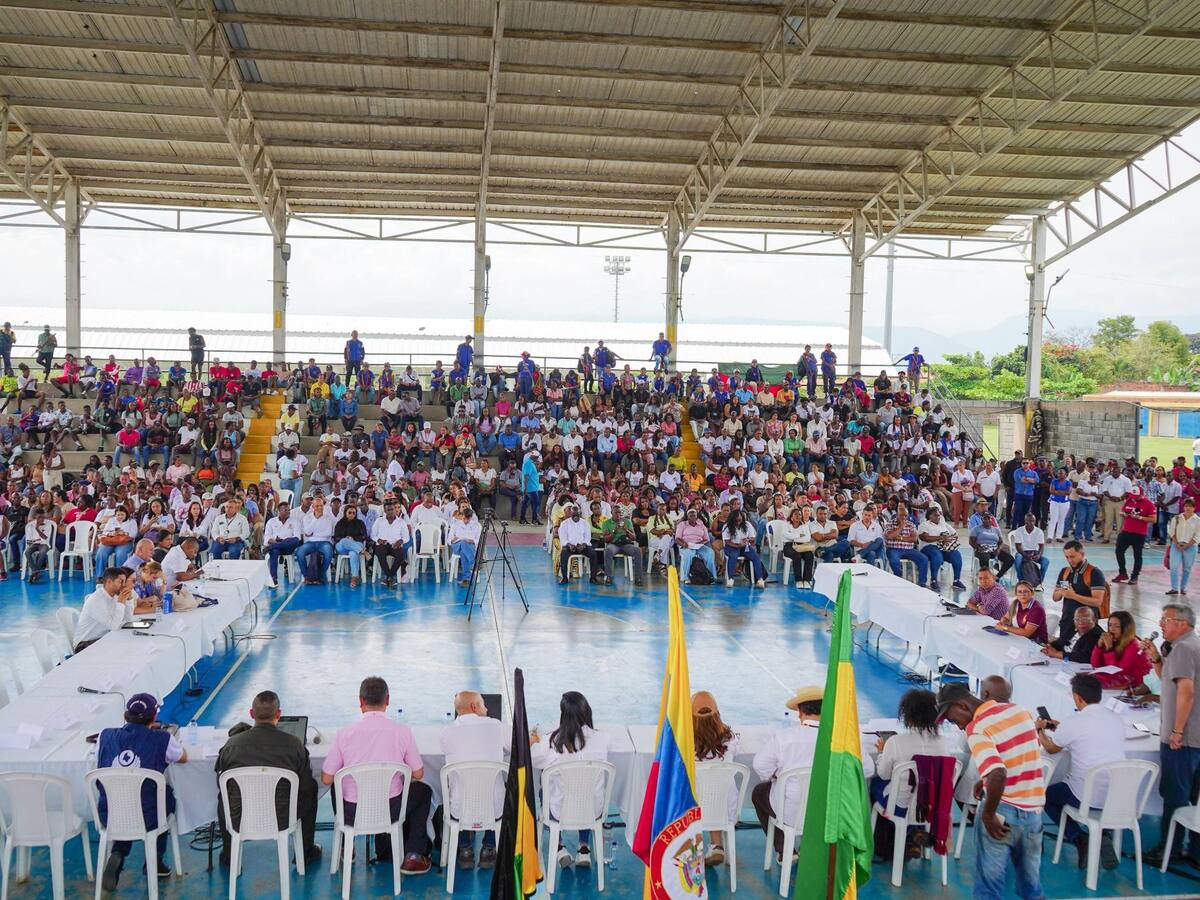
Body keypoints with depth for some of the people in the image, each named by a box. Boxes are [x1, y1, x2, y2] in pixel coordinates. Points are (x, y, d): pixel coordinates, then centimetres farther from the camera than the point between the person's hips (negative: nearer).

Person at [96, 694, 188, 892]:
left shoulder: (106, 736, -3)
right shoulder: (162, 739, -11)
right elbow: (183, 758, 9)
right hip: (146, 819, -2)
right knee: (168, 794, 30)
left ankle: (117, 854, 14)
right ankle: (155, 860, 34)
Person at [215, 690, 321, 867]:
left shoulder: (232, 743, -8)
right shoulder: (294, 744, -12)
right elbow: (306, 787, -2)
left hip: (239, 821, 2)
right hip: (282, 820, -1)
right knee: (311, 787, 27)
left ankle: (229, 856, 40)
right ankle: (306, 852, 36)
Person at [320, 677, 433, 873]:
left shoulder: (344, 734, -9)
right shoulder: (403, 732, -10)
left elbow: (326, 779, -2)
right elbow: (418, 774, -1)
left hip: (352, 814, 2)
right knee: (423, 790, 28)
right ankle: (413, 856, 18)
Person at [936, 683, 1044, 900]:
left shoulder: (977, 730, -19)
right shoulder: (1019, 710, 4)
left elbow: (998, 776, -32)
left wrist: (988, 814, -19)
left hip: (1004, 811, -7)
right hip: (1033, 809, 7)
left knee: (990, 881, 7)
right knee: (1031, 877, 22)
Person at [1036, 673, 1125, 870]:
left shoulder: (1073, 723, -14)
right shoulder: (1116, 719, 3)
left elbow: (1051, 748, 5)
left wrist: (1040, 729, 25)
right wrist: (1060, 728, 29)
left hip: (1088, 798, -5)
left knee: (1047, 795, 22)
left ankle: (1079, 839, 4)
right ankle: (1104, 836, 15)